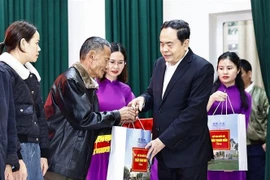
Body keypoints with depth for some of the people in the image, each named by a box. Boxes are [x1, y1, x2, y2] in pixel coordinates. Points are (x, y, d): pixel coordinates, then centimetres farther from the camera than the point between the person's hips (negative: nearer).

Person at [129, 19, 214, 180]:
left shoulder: (202, 68, -15)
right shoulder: (160, 64, 8)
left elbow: (194, 111, -20)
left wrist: (164, 140, -20)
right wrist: (143, 99, -7)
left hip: (189, 151, -7)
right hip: (163, 148, 7)